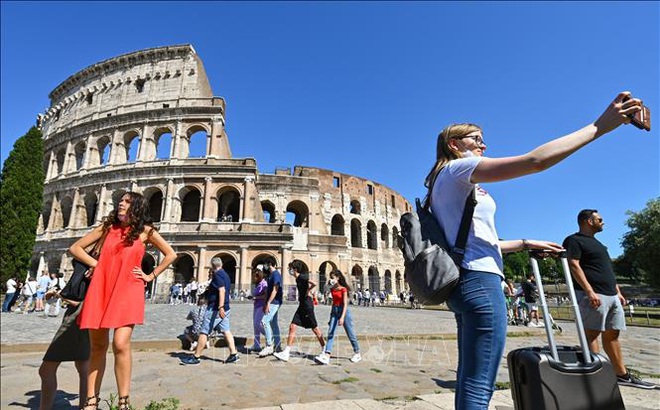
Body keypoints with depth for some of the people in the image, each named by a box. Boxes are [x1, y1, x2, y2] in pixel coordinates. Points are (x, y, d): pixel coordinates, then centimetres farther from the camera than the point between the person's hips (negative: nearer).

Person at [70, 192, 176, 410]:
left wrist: (150, 276, 2)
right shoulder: (107, 226, 11)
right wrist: (95, 264, 5)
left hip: (128, 291, -3)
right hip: (100, 290, 4)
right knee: (97, 346, 9)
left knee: (121, 344, -13)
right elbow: (75, 248, 17)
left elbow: (170, 254, 5)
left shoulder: (144, 230, 3)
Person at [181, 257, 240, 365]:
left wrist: (220, 307, -31)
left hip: (215, 309, -9)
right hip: (225, 309, 9)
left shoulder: (217, 275, -13)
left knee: (204, 332, 0)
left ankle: (196, 357, 8)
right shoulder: (225, 275, 15)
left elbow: (222, 290, -25)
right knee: (226, 331, 7)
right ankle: (233, 354, 4)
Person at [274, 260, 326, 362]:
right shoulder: (298, 279, 11)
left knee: (315, 328, 4)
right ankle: (286, 353, 4)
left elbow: (314, 284, -29)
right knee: (292, 327, 2)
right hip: (301, 305, 9)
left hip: (307, 305, -9)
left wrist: (307, 292, -16)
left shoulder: (302, 277, -15)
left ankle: (324, 349, 21)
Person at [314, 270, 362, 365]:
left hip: (343, 311, -6)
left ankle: (357, 354, 25)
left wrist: (342, 317, -28)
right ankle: (326, 356, -13)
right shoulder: (332, 289, 5)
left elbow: (345, 304, -19)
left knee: (350, 334, 6)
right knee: (330, 333, -7)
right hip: (334, 311, 6)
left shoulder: (343, 289, -13)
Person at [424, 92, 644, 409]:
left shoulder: (447, 182, 23)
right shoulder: (458, 169, -6)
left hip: (463, 282, 11)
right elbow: (537, 160, -14)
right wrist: (600, 125, -4)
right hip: (479, 280, -10)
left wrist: (524, 244, 24)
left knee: (468, 379, 14)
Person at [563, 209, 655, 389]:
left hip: (611, 295, 9)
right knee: (592, 334, -6)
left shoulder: (596, 242, 25)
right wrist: (590, 291, -24)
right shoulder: (574, 241, -6)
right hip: (593, 295, -9)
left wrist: (618, 292, 21)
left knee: (612, 334, 13)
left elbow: (608, 270, 27)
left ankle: (622, 374, 21)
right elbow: (574, 266, -17)